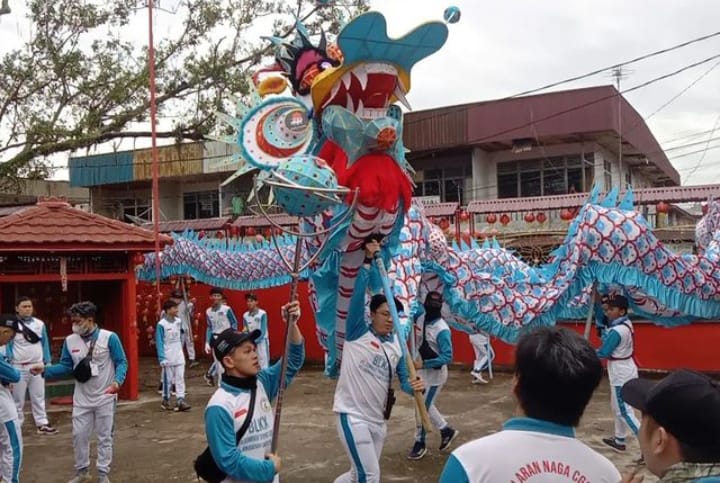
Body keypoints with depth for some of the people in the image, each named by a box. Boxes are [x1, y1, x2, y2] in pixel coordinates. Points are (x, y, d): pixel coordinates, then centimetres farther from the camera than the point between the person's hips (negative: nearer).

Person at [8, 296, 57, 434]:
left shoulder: (39, 324, 2)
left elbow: (45, 344, 7)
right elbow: (7, 345, -8)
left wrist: (47, 362, 5)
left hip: (37, 366, 3)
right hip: (18, 367, -3)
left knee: (38, 397, 9)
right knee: (18, 398, 8)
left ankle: (42, 424, 14)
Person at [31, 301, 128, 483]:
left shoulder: (109, 338, -15)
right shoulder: (70, 340, -2)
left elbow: (121, 362, -11)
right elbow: (66, 366, 4)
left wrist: (118, 381, -27)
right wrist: (45, 370, -11)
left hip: (105, 397, -4)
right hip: (81, 398, 4)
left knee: (104, 436, 8)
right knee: (79, 434, 10)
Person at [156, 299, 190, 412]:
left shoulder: (178, 321, 3)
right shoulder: (162, 324, -13)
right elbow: (159, 342, -12)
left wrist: (180, 349, 13)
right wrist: (162, 358, -16)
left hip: (179, 356, 5)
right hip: (168, 357, -5)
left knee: (180, 378, 1)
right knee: (168, 379, 5)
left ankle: (180, 401, 1)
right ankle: (165, 401, 20)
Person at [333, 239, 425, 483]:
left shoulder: (397, 344, 6)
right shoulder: (357, 334, -9)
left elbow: (403, 378, 5)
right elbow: (358, 294, -21)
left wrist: (415, 386, -17)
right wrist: (368, 261, -23)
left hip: (379, 419, 7)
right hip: (353, 416, -7)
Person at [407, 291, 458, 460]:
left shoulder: (442, 330, -25)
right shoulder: (421, 319, -3)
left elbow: (447, 357, -27)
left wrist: (424, 364, -31)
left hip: (435, 373, -8)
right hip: (423, 370, 8)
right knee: (425, 405, 19)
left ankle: (420, 443, 19)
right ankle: (446, 430, 37)